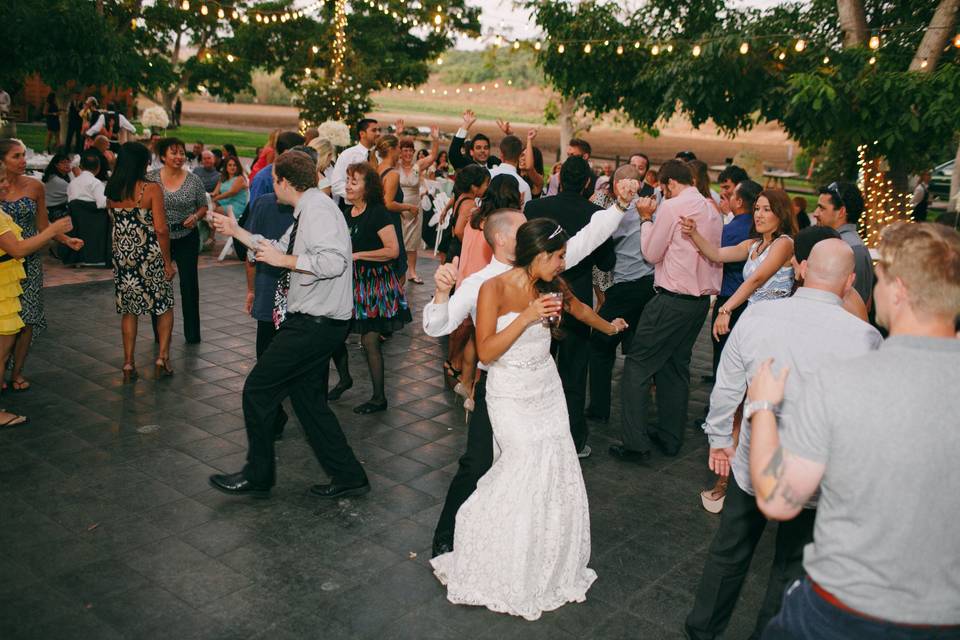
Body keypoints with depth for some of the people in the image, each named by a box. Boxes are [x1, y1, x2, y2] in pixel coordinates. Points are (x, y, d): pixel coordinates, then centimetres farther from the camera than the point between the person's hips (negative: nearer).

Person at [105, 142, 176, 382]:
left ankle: (128, 363, 15)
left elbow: (114, 222, 11)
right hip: (150, 255, -4)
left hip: (122, 256, 4)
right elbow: (161, 229, -15)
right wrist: (168, 261, -8)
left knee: (128, 310, 13)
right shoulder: (151, 189, -13)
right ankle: (162, 356, 6)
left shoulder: (111, 191, 2)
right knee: (165, 306, 13)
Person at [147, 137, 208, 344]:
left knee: (189, 284, 1)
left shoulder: (193, 180, -1)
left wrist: (196, 216, -13)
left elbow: (204, 207, 7)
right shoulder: (151, 178, -1)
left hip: (187, 238, -1)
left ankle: (192, 333, 13)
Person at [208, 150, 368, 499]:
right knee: (309, 400, 15)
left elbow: (333, 261, -30)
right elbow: (280, 250, 28)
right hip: (315, 323, 10)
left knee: (257, 391, 0)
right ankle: (348, 477, 22)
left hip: (313, 324, -10)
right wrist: (238, 232, 29)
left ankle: (257, 477, 15)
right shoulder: (308, 211, 16)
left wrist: (285, 260, -21)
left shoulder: (317, 209, -16)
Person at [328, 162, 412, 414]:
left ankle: (379, 398, 8)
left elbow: (393, 250, -19)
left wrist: (358, 255, -18)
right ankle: (344, 378, 33)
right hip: (351, 282, 7)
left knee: (369, 340, -6)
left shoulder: (378, 213, -12)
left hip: (375, 283, -7)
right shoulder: (346, 215, 11)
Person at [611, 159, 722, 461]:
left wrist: (646, 218, 6)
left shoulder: (671, 207, -11)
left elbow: (651, 253, -5)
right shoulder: (713, 212, 13)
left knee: (637, 365, -2)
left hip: (673, 299, -8)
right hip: (702, 299, 8)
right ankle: (670, 438, 24)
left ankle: (635, 444, -3)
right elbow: (714, 255, 18)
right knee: (676, 367, 17)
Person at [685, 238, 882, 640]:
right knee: (791, 569, 19)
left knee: (729, 551, 22)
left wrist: (720, 439, 12)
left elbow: (727, 387, -2)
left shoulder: (756, 315, -12)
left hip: (752, 465, 3)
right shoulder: (865, 337, -19)